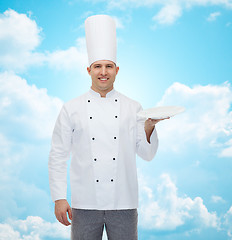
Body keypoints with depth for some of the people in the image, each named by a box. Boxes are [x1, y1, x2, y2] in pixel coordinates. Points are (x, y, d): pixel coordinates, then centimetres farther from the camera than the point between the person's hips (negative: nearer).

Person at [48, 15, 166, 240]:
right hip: (85, 203, -1)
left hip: (123, 203, 1)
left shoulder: (132, 108, 5)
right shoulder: (72, 109, 2)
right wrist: (59, 198, -4)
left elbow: (147, 154, 4)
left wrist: (149, 126, -13)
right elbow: (58, 156, 2)